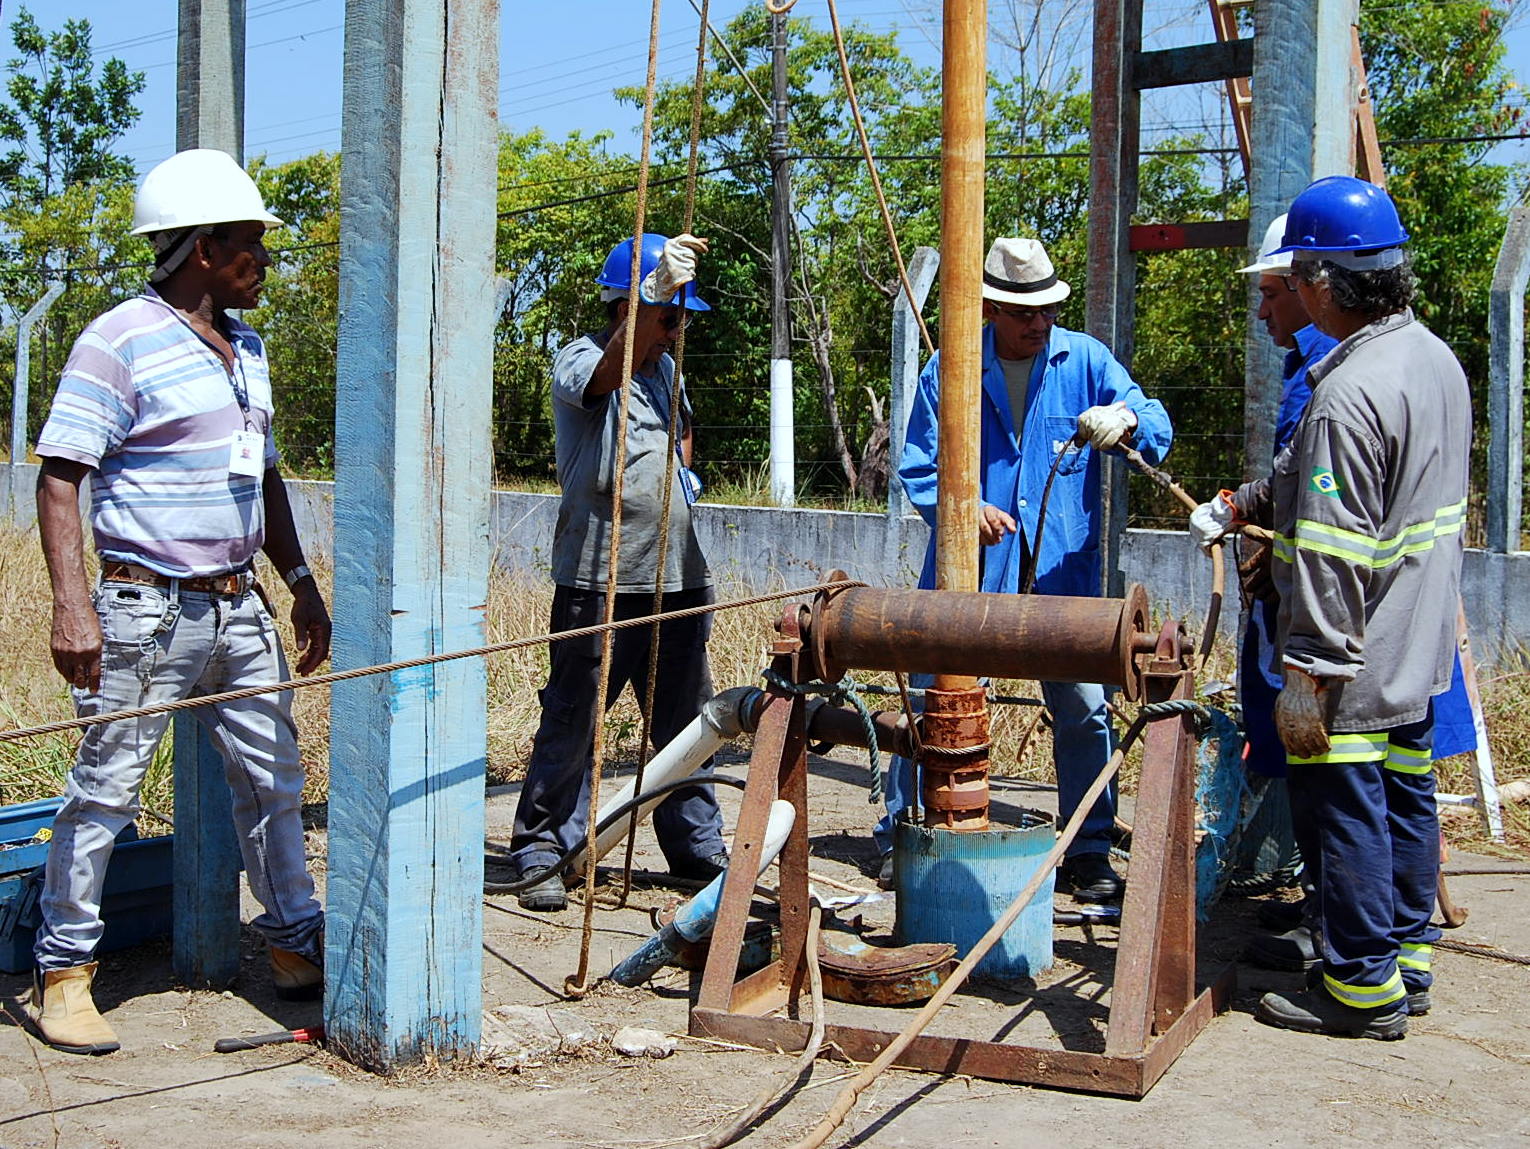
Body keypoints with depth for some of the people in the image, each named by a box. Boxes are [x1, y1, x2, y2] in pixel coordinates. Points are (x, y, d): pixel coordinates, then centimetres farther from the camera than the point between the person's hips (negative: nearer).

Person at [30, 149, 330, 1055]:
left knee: (274, 778, 11)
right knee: (107, 788, 0)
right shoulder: (120, 342, -10)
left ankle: (297, 946, 24)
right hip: (149, 608, -7)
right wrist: (73, 603, -23)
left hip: (241, 606, 8)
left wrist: (302, 584, 19)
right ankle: (64, 974, 12)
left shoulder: (248, 348, 14)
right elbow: (60, 476, -14)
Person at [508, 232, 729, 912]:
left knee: (686, 723, 12)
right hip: (600, 582, -7)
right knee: (571, 723, -1)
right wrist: (658, 291, -45)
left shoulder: (665, 367, 16)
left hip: (678, 578, 7)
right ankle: (541, 856, 10)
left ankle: (698, 850, 23)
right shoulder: (577, 361, -7)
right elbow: (608, 375, -32)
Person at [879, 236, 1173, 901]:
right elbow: (917, 468, 1)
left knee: (1083, 710, 4)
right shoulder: (950, 369, 0)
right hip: (967, 570, -1)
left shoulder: (1084, 360, 2)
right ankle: (901, 836, 19)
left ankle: (1088, 852, 19)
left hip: (1061, 571, 1)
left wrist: (1127, 417, -29)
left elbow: (1156, 427, -5)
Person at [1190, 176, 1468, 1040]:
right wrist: (1240, 505, 15)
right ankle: (1406, 958, 30)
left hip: (1356, 659, -10)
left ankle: (1364, 988, 12)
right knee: (1405, 798, 17)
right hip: (1418, 648, 10)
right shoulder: (1437, 358, 6)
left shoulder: (1350, 397, -25)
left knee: (1342, 810, 2)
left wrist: (1308, 674, -21)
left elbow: (1333, 555, -25)